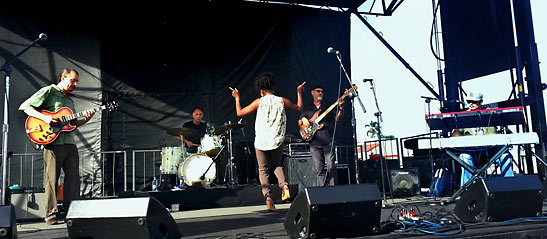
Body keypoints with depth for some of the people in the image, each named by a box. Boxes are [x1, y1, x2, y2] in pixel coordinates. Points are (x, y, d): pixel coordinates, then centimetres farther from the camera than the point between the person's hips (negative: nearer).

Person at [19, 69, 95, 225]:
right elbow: (25, 106, -5)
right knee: (52, 179, -2)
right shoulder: (48, 91, 2)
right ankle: (51, 214, 7)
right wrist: (45, 118, -17)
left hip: (70, 143, 7)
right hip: (52, 142, -7)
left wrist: (85, 120, 6)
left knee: (74, 177, 5)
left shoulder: (69, 100, 24)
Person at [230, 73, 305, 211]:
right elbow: (299, 108, 16)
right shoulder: (282, 101, 1)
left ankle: (267, 196, -8)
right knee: (277, 165, 25)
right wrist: (299, 93, 29)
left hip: (261, 143, -2)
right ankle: (284, 186, 0)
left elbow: (239, 113, 4)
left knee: (263, 171, 11)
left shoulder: (259, 102, -4)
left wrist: (237, 98, 18)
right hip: (277, 142, 2)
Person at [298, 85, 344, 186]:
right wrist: (303, 120, -5)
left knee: (331, 166, -9)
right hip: (314, 142, 1)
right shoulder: (307, 108, 17)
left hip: (328, 141, 0)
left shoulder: (328, 107, 16)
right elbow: (299, 123, 17)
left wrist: (341, 108, -14)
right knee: (319, 169, 1)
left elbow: (336, 118, 3)